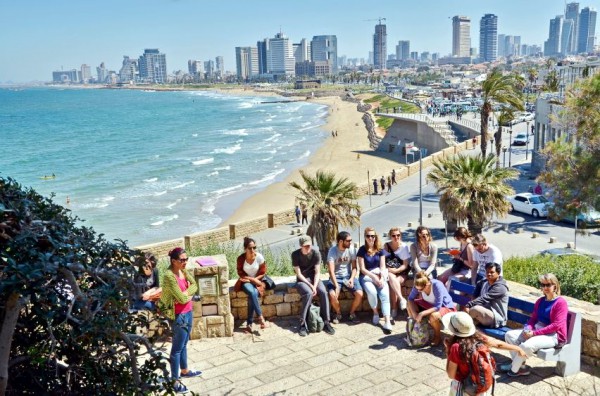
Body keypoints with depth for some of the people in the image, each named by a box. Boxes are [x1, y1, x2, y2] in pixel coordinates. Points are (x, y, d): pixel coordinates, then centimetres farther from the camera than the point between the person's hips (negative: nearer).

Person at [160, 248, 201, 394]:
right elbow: (182, 298, -26)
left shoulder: (183, 270, 1)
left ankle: (184, 370, 42)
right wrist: (189, 293, -6)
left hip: (188, 312, 8)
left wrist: (186, 293, -17)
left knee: (184, 344, 24)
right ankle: (174, 381, 15)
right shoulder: (169, 275, -26)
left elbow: (194, 285, 0)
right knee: (177, 347, 3)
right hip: (178, 315, -8)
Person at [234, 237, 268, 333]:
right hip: (245, 281, 0)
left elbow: (262, 273, -3)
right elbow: (240, 273, -3)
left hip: (257, 282, 0)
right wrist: (251, 279, -15)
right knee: (252, 292, -34)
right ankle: (260, 317, -27)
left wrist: (253, 279, -15)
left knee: (252, 296, -31)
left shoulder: (259, 257, -12)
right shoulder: (241, 258, -12)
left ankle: (249, 324, -23)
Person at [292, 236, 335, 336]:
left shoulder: (316, 253, -7)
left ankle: (326, 322, -18)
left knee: (323, 292, -27)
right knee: (309, 293, -33)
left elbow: (317, 272, -7)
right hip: (301, 280, -2)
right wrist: (310, 285, -21)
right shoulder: (295, 254, -13)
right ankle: (302, 324, -26)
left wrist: (315, 286, -21)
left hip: (313, 278, 3)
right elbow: (299, 274, -13)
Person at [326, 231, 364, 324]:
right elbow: (331, 270, -22)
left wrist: (352, 278, -20)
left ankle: (352, 313, 6)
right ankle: (338, 314, 2)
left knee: (359, 294, -22)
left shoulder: (351, 249, -5)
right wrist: (336, 286, -33)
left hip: (348, 275, 2)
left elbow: (354, 267, 0)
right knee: (332, 295, -29)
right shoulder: (333, 250, -15)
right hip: (336, 277, -2)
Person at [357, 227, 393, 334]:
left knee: (385, 294, -25)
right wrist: (374, 277, -17)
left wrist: (382, 278, -14)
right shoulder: (362, 250, -3)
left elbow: (382, 266, 3)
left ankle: (387, 322, -31)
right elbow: (362, 269, -7)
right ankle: (375, 312, -3)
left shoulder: (380, 249, 5)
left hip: (379, 275, 2)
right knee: (372, 292, -32)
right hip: (366, 276, -2)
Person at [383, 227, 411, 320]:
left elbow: (405, 265, -5)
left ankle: (394, 310, -25)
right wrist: (389, 270, -19)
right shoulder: (386, 246, 4)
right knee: (391, 277, -34)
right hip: (389, 272, 1)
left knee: (393, 283, -30)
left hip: (402, 273, -1)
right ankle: (402, 299, -32)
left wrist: (395, 270, -20)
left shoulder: (404, 246, -2)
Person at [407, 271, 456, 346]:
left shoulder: (437, 286, -35)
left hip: (447, 307, -6)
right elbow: (410, 299, -11)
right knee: (410, 305, -12)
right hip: (430, 305, 6)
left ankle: (437, 336, -8)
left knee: (433, 316, -38)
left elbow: (437, 307, -36)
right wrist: (414, 313, -25)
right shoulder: (419, 286, -21)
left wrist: (422, 314, -41)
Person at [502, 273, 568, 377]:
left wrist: (535, 333, -21)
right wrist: (528, 329, -10)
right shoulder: (540, 301, 13)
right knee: (509, 335, -6)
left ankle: (514, 370, -9)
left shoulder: (561, 302, -12)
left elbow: (556, 325, -19)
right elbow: (533, 318, 14)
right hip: (536, 331, 9)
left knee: (527, 345, -33)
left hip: (553, 335, -9)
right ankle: (520, 366, -8)